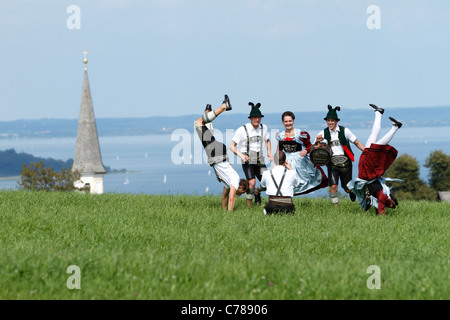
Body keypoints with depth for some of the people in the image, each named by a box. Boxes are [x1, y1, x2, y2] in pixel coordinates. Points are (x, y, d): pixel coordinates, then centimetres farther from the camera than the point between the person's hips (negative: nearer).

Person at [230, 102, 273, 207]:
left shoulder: (264, 128, 6)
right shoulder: (242, 130, -10)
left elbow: (267, 141, 26)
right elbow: (232, 146, -6)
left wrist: (269, 153, 9)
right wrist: (241, 155, -22)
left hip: (260, 160, 5)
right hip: (248, 159, -5)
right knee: (252, 182, -23)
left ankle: (257, 192, 29)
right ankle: (248, 205, -7)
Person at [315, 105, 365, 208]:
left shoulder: (344, 131, -2)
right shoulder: (323, 133, 2)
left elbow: (357, 143, 3)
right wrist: (317, 141, -17)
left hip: (345, 162, -1)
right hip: (332, 163, 1)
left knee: (347, 189, 5)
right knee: (333, 186, -17)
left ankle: (352, 190, 42)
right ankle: (336, 207, -4)